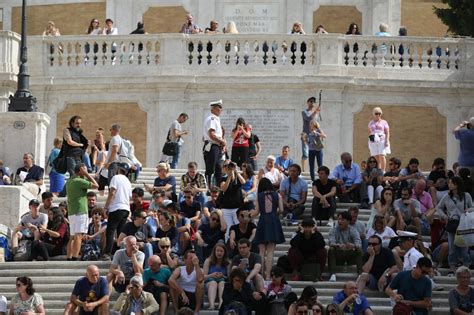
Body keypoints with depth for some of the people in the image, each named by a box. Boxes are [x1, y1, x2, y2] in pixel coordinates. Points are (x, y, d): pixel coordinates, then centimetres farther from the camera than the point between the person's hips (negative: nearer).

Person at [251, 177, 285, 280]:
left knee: (262, 251, 8)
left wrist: (251, 213, 23)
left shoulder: (259, 196, 3)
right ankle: (268, 275, -6)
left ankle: (261, 274, 5)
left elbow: (257, 211, 2)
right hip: (274, 222, 0)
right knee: (270, 251, -1)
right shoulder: (277, 195, 3)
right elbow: (281, 210, 1)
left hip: (262, 222, 0)